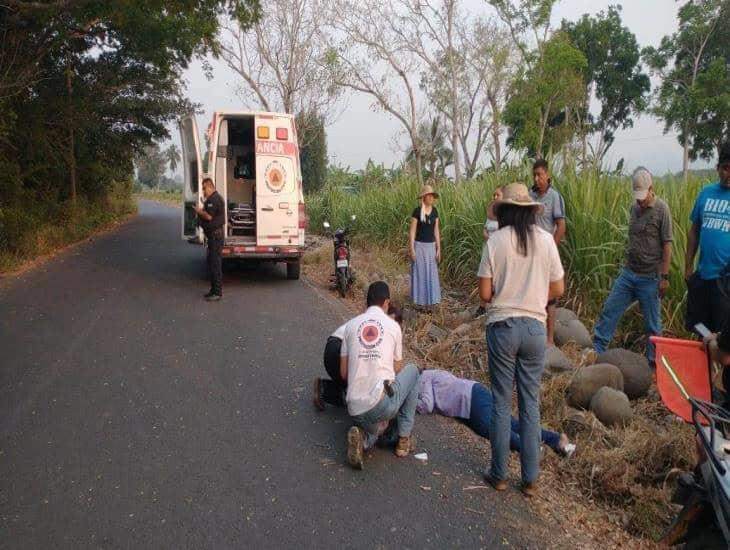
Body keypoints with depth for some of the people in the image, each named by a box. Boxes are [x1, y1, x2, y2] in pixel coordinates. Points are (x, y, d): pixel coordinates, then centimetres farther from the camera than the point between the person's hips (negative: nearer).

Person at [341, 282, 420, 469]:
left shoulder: (351, 325, 11)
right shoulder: (393, 326, 5)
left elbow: (343, 373, 12)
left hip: (355, 408, 4)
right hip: (383, 403, -4)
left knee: (373, 424, 37)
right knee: (412, 370, 24)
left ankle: (363, 437, -2)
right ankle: (403, 439, 21)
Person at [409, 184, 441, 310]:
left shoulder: (435, 211, 5)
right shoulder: (417, 211, -11)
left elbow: (436, 231, 7)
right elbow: (412, 231, -10)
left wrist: (438, 249, 5)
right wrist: (412, 250, -14)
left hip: (431, 246, 5)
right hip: (419, 246, -5)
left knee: (431, 273, 8)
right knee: (419, 273, 1)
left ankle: (429, 301, 19)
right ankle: (420, 301, 11)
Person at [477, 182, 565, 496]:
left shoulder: (496, 241, -7)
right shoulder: (546, 240, -1)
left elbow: (485, 293, -7)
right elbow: (558, 290, 4)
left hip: (502, 326, -2)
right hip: (535, 327, 2)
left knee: (501, 402, 9)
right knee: (531, 403, 11)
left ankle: (499, 475, 20)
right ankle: (530, 479, 19)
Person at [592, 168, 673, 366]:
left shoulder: (661, 209, -10)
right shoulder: (634, 208, 7)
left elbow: (667, 245, -11)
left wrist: (665, 277, -13)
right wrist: (625, 265, 15)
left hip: (650, 278, -6)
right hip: (628, 273, 6)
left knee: (652, 324, 6)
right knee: (609, 311, 6)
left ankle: (653, 364, 19)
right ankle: (596, 351, 15)